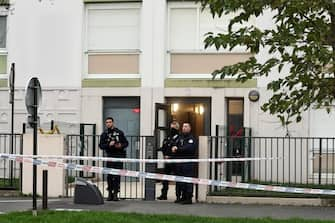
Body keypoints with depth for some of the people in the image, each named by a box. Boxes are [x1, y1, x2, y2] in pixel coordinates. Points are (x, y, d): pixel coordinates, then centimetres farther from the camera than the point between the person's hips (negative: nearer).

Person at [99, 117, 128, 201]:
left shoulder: (119, 132, 6)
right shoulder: (104, 134, 7)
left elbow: (126, 143, 10)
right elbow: (101, 145, 1)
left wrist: (121, 145, -11)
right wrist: (109, 145, -16)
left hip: (119, 156, -1)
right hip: (110, 156, 1)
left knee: (117, 175, -3)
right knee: (109, 175, -1)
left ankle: (115, 193, 0)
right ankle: (110, 193, 7)